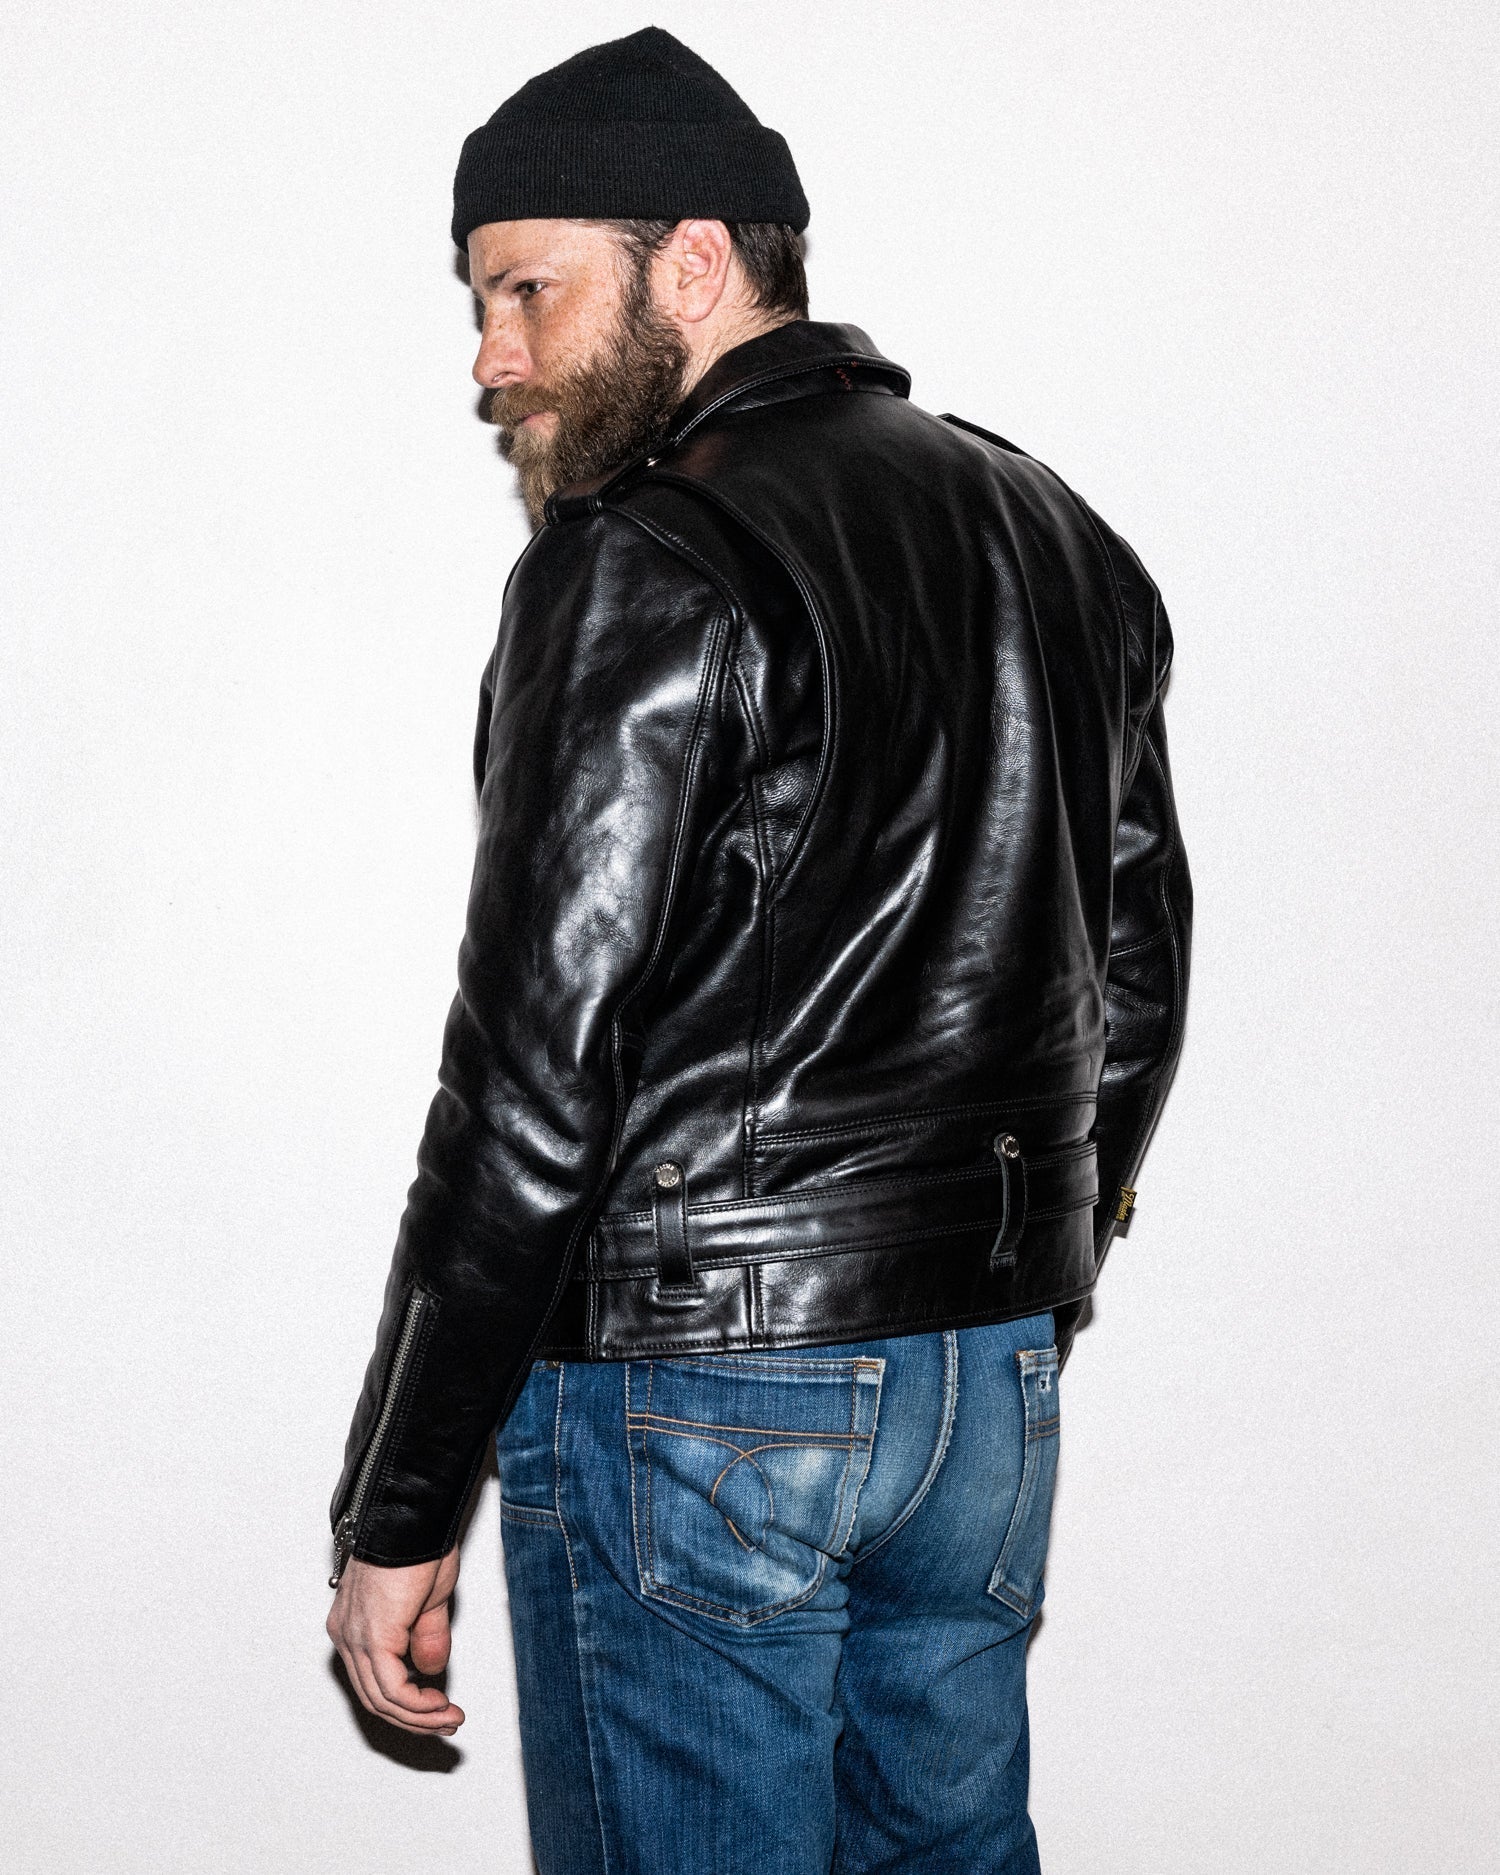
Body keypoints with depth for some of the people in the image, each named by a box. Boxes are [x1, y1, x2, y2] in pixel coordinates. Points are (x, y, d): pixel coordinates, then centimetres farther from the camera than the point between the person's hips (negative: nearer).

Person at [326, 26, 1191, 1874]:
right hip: (995, 1373, 8)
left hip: (696, 1392, -8)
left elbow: (537, 1081, -18)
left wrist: (398, 1511, -12)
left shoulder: (644, 568, -15)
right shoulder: (1057, 532, 10)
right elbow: (1136, 974, 17)